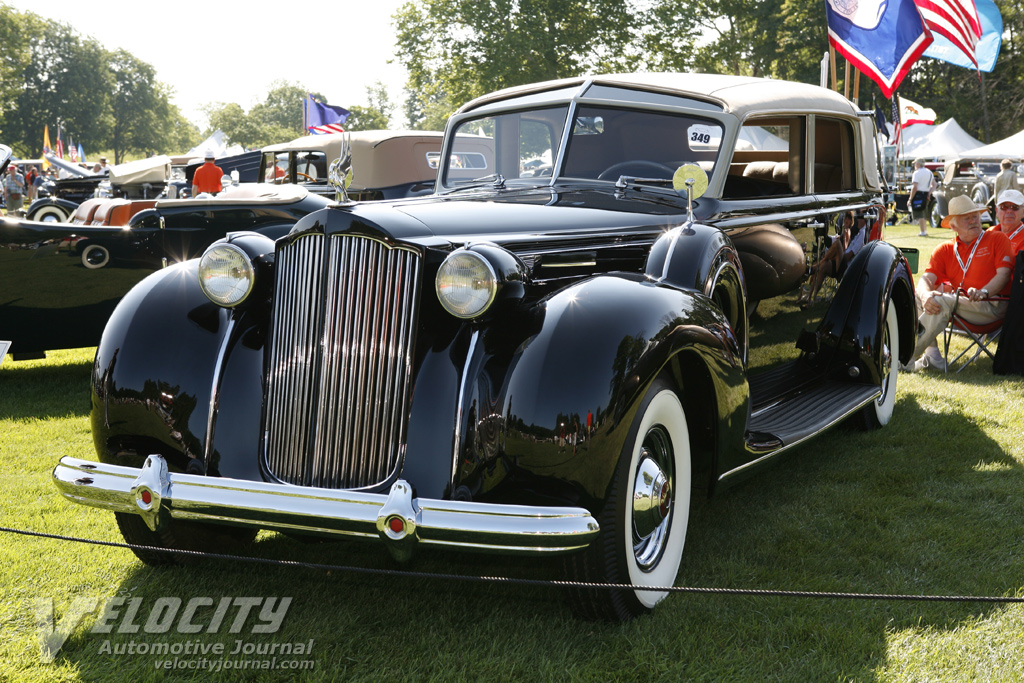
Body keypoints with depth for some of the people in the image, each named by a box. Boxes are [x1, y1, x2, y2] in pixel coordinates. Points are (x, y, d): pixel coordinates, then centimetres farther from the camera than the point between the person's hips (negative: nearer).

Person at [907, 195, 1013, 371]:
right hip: (959, 306, 5)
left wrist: (983, 292, -24)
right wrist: (925, 295, -24)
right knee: (918, 294, -12)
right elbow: (927, 278, 1)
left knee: (942, 301, -29)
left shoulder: (997, 239, 7)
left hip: (991, 307, -5)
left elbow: (1004, 274, -4)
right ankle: (932, 354, -17)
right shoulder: (945, 249, 15)